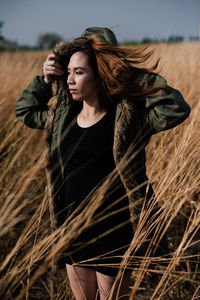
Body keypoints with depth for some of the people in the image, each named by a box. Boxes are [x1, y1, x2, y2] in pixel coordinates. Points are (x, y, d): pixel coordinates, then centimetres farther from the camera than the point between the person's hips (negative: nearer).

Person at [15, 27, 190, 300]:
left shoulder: (126, 117, -14)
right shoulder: (63, 115, 2)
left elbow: (177, 109, -26)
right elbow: (24, 110, 19)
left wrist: (135, 75, -20)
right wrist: (45, 80, 3)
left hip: (112, 236, -5)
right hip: (74, 233, 6)